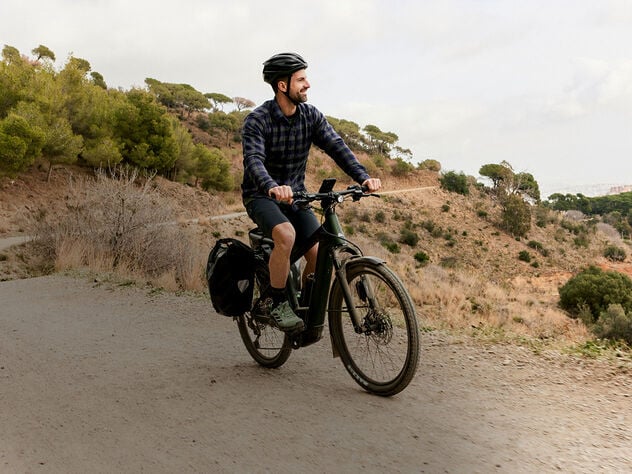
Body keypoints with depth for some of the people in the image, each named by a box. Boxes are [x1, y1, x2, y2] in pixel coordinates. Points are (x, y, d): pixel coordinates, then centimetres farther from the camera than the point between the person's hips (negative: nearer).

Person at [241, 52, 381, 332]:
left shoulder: (311, 116, -1)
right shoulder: (257, 120, -16)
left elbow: (336, 147, -11)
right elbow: (253, 160, -30)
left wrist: (363, 177, -28)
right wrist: (272, 187, -51)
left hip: (295, 195, 5)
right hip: (262, 196, -4)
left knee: (319, 254, -12)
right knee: (286, 234, -34)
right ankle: (274, 301, -13)